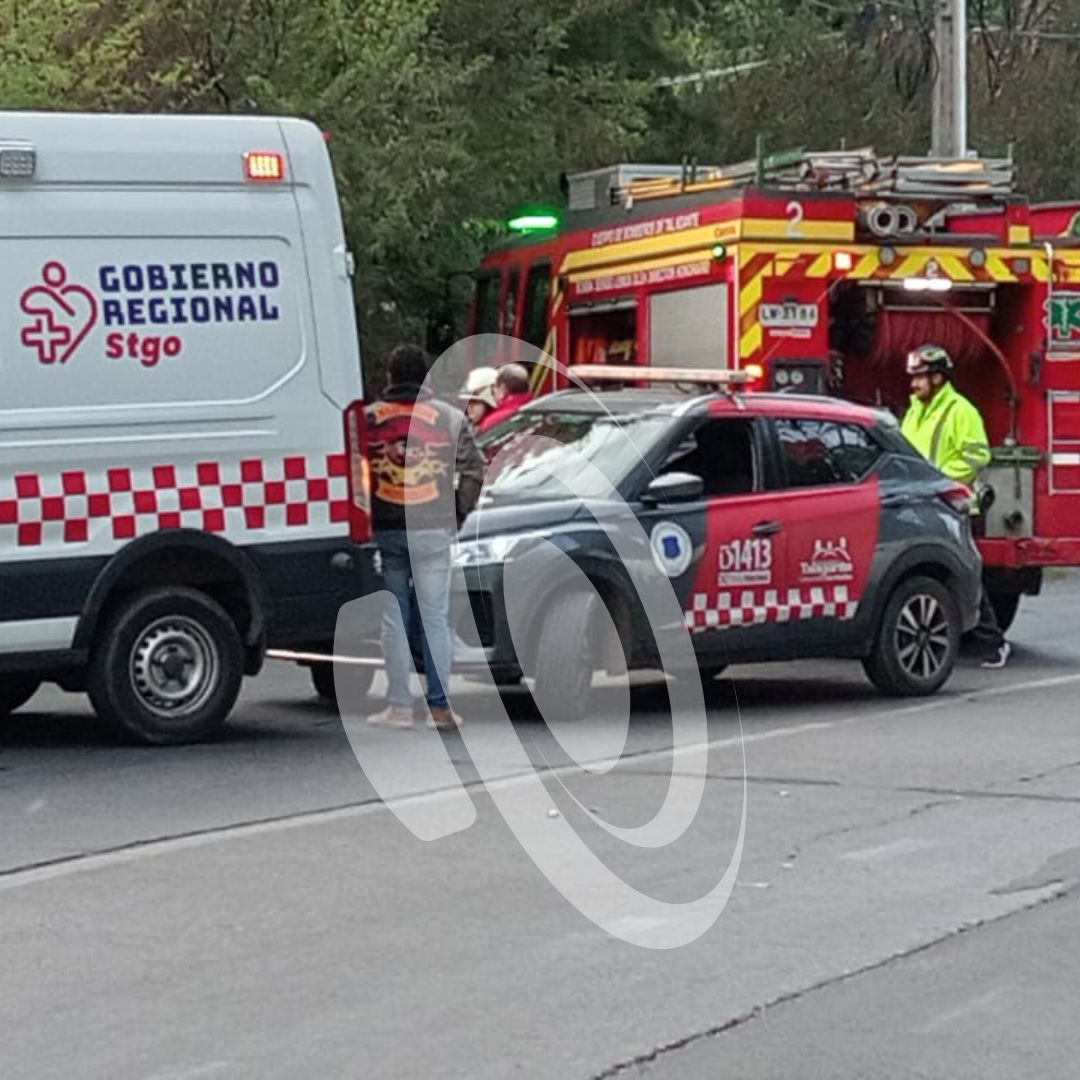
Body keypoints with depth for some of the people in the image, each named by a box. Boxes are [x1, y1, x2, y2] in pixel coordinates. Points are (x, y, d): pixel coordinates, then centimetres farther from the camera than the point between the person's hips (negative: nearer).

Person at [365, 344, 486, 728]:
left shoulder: (368, 418, 4)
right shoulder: (449, 417, 3)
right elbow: (474, 469, 1)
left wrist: (366, 516, 10)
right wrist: (457, 513, 9)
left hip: (384, 531, 1)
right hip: (432, 529, -1)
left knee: (394, 619, 6)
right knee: (435, 617, 2)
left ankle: (399, 706, 7)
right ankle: (439, 706, 1)